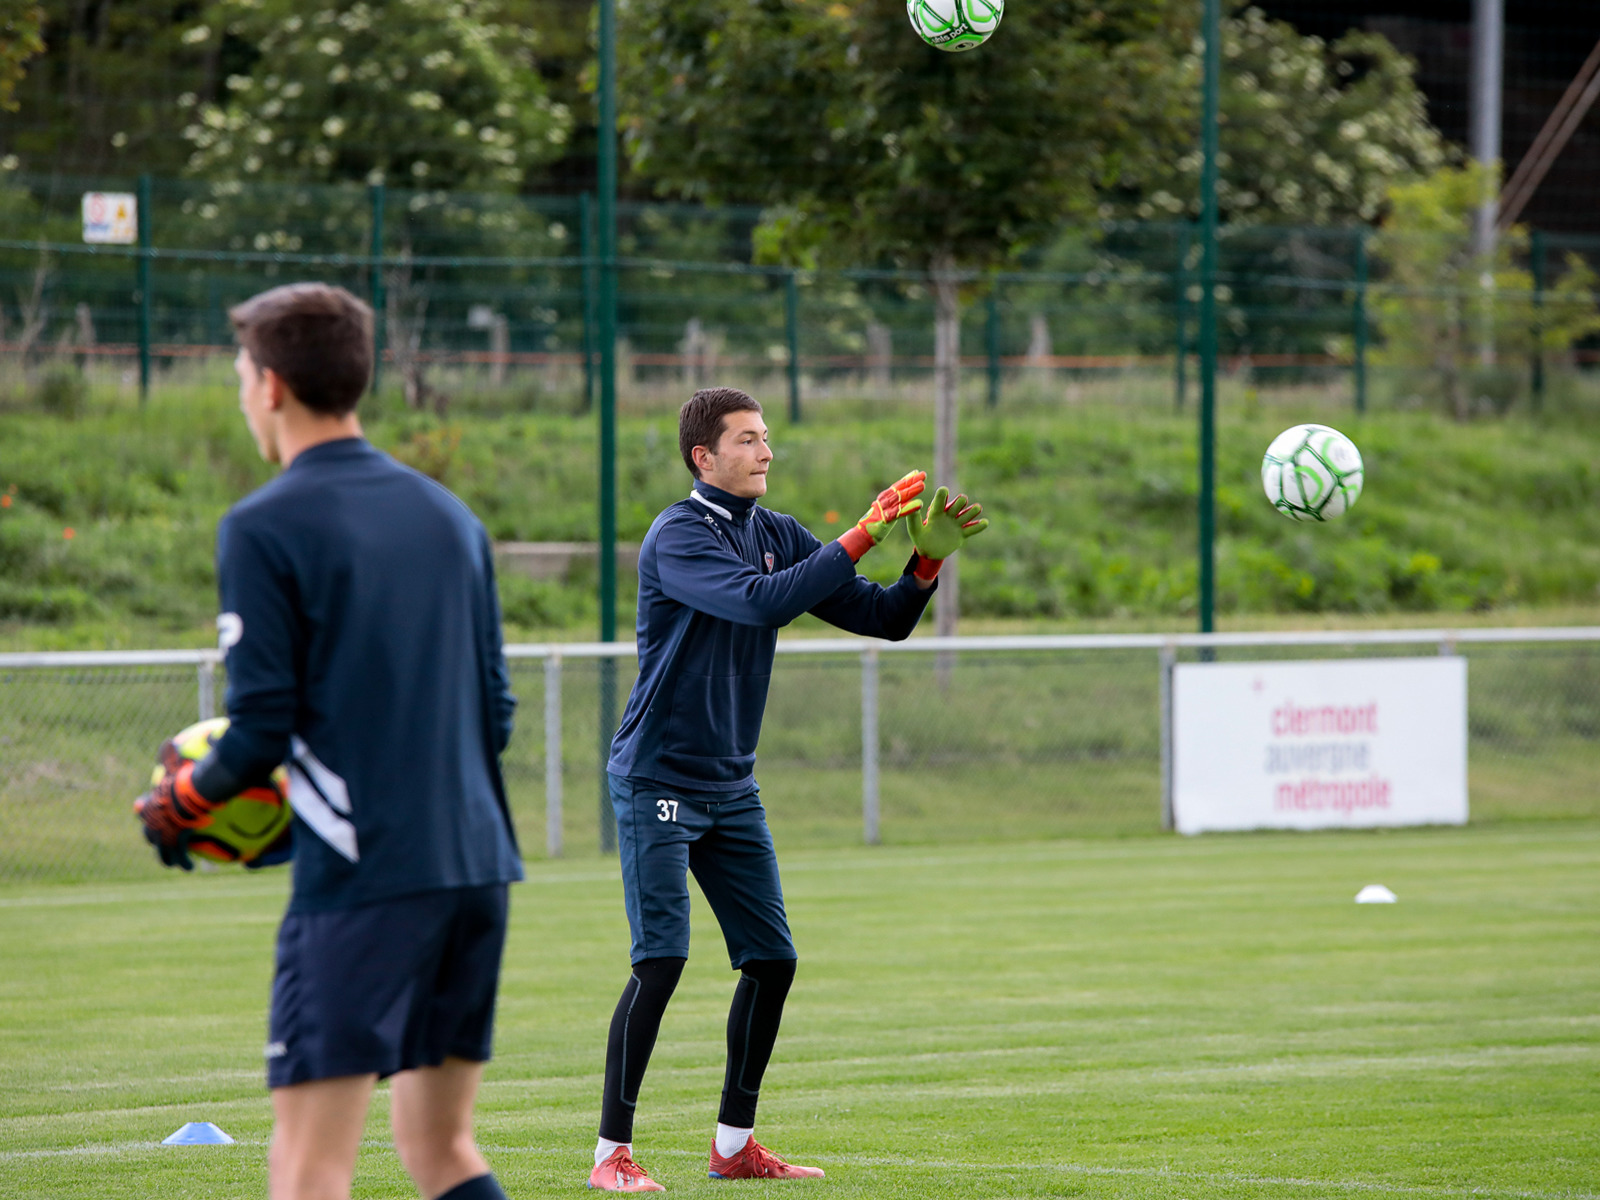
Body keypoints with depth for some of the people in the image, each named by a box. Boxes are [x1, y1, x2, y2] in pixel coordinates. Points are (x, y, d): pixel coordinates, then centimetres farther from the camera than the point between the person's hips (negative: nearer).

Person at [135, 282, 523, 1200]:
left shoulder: (265, 528, -7)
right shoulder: (449, 515, 13)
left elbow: (262, 728, -10)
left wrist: (176, 807, 7)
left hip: (358, 881, -7)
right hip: (475, 865, 7)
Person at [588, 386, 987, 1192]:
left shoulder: (778, 535, 9)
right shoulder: (678, 536, -13)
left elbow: (881, 620, 8)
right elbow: (760, 602, -30)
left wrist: (927, 559, -10)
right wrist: (862, 537, -30)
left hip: (731, 787, 7)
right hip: (657, 783, -7)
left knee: (771, 959, 5)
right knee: (661, 961, -13)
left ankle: (733, 1147, 16)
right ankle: (612, 1153, -7)